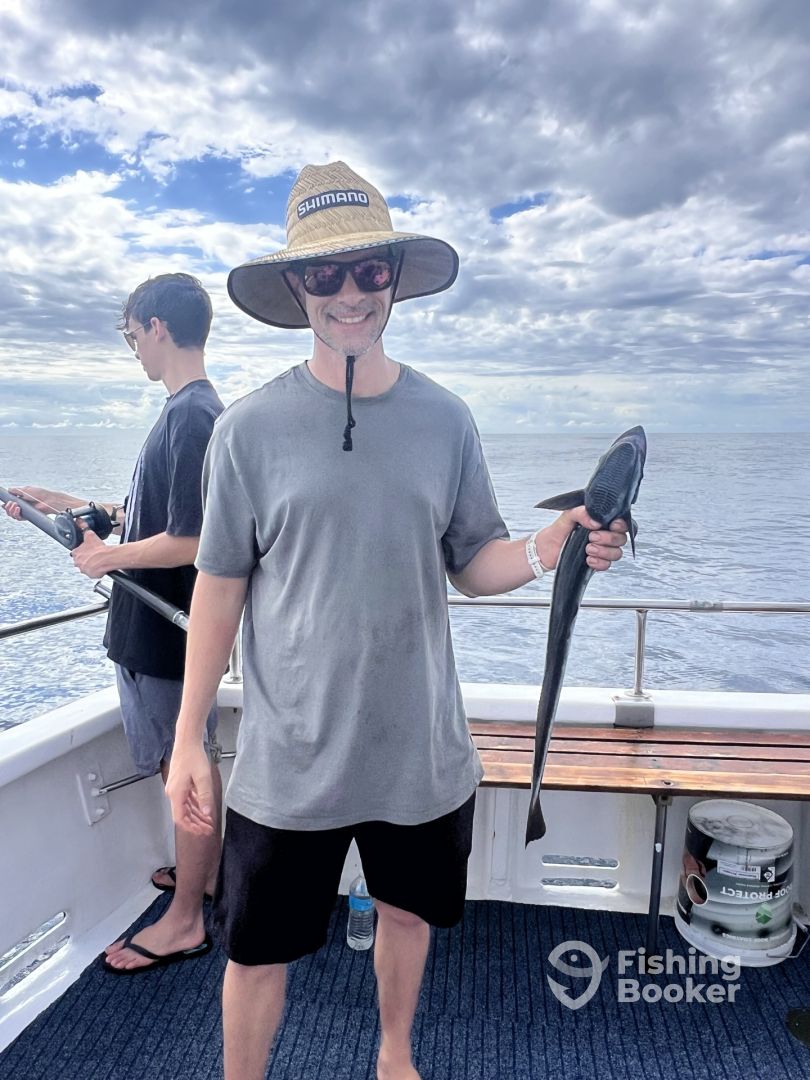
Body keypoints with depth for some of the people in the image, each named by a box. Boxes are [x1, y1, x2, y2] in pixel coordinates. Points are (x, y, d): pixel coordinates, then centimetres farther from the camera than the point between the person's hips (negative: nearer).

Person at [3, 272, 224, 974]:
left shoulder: (191, 415, -21)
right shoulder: (196, 408, 10)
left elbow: (189, 542, -26)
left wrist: (106, 557, -12)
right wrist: (69, 505, 16)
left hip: (164, 634, -10)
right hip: (168, 626, 10)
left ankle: (184, 922, 23)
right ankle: (208, 871, 42)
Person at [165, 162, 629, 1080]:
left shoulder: (444, 420, -2)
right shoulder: (252, 428, -8)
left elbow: (471, 564, 3)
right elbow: (220, 586, -4)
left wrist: (548, 551, -18)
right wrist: (188, 740, -3)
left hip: (422, 751, 3)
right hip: (289, 757, -2)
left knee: (407, 910, 24)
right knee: (256, 948, 13)